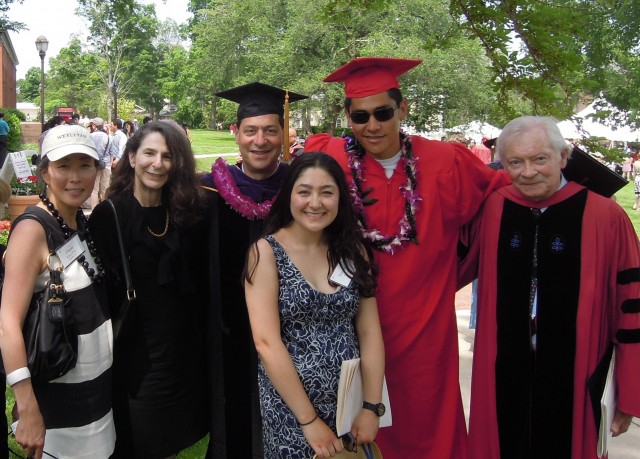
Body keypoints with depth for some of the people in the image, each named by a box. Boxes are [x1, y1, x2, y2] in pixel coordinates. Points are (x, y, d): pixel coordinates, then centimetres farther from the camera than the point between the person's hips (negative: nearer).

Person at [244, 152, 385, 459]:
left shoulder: (353, 250, 2)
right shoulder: (266, 252, -10)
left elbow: (370, 332, 0)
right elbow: (267, 342, -16)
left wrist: (372, 406, -7)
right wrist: (309, 419, -16)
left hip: (351, 400, 4)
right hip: (289, 407, -3)